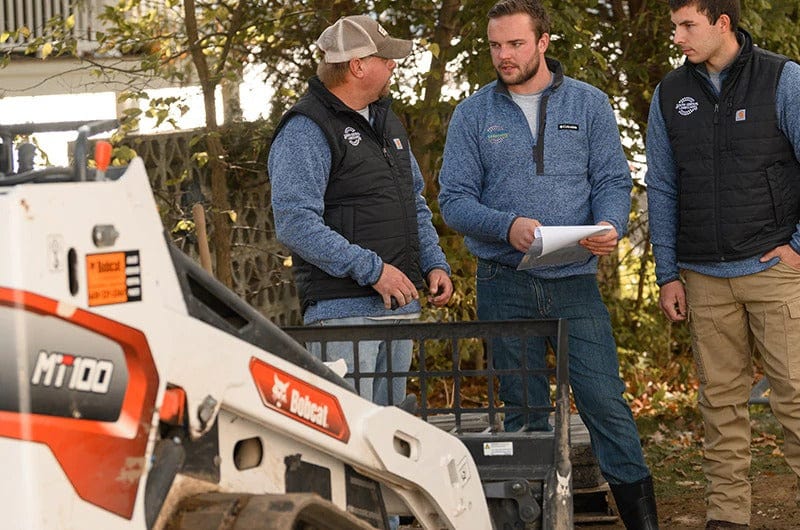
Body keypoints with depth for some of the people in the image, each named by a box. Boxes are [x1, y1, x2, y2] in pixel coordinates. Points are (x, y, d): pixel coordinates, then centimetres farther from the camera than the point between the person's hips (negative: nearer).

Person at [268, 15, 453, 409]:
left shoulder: (385, 121, 19)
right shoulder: (306, 130, -10)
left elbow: (415, 203, 27)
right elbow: (295, 224, -20)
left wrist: (434, 263, 10)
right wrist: (372, 270, -21)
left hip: (401, 307, 9)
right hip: (343, 310, -9)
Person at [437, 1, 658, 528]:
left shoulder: (589, 104, 6)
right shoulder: (472, 114, 5)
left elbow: (613, 180, 3)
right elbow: (454, 199, 0)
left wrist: (610, 226, -19)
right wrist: (506, 226, -19)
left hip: (576, 283, -1)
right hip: (505, 287, 1)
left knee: (605, 402, -6)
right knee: (524, 413, 8)